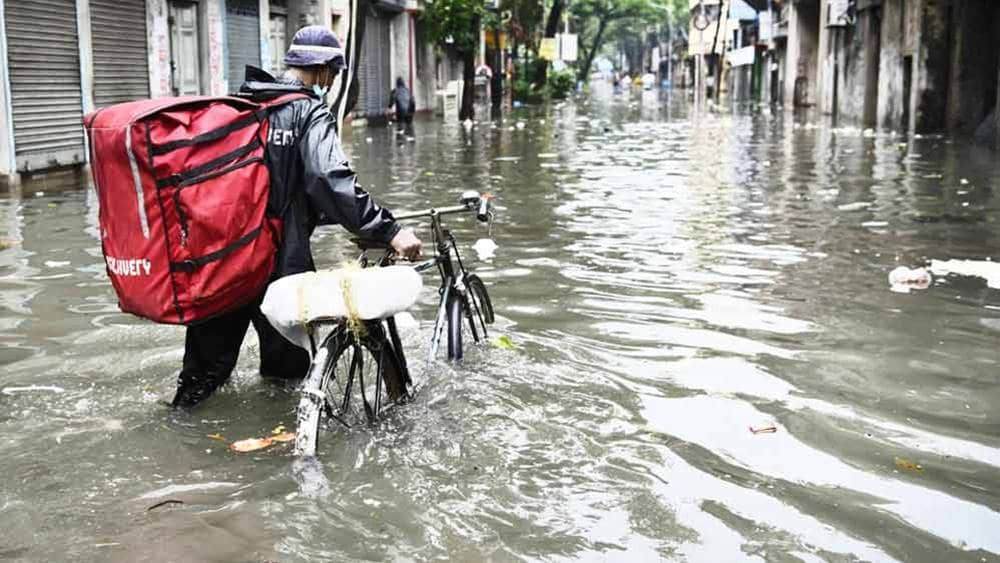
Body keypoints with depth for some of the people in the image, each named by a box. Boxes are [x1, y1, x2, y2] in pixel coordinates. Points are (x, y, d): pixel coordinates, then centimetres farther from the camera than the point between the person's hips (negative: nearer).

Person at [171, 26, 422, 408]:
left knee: (214, 339, 15)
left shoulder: (239, 103, 13)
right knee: (286, 359, 9)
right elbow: (333, 182, -22)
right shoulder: (310, 113, -9)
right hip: (278, 257, -6)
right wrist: (389, 230, -23)